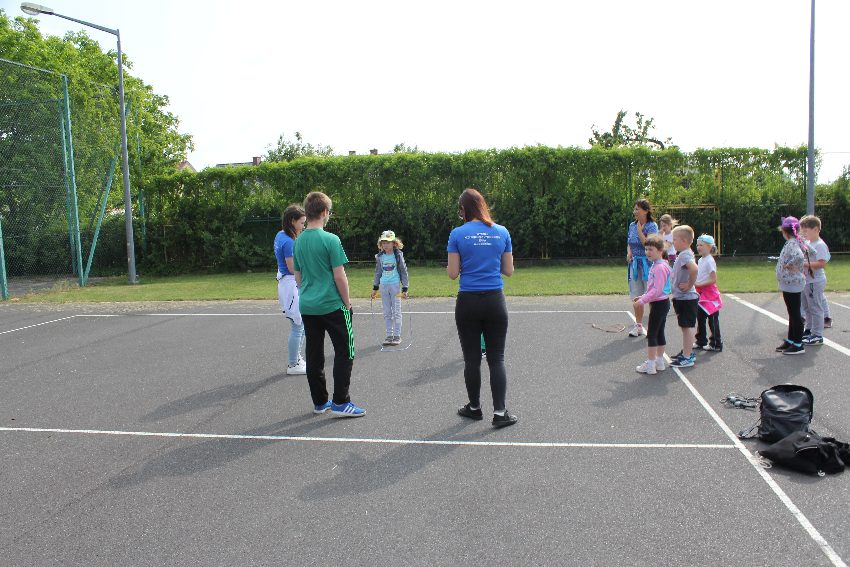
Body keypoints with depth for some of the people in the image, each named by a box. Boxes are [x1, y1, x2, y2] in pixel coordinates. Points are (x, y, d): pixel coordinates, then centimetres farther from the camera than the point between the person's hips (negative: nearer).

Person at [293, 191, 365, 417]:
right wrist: (347, 302, -4)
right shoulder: (330, 240, -13)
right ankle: (340, 403, 3)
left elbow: (298, 276, 13)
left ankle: (319, 402, 19)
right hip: (332, 305, -6)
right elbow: (339, 276, -14)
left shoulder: (298, 241, 7)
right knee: (344, 352, 3)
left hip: (307, 306, 7)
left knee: (314, 355, 11)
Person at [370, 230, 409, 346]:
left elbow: (404, 271, -1)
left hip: (395, 285, -3)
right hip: (383, 286, 3)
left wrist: (404, 289, -5)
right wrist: (375, 288, 14)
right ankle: (389, 335, 14)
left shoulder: (398, 255, -4)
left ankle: (397, 335, 8)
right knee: (387, 313, 7)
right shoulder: (379, 257, 6)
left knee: (396, 312, 0)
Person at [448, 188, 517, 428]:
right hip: (495, 301, 1)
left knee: (472, 359, 11)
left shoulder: (457, 234, -5)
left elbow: (452, 273, -5)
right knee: (496, 358, 7)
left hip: (468, 302, -1)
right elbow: (508, 270, 5)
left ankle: (475, 408, 24)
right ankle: (499, 412, 5)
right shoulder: (502, 232, 1)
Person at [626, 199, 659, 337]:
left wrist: (639, 230, -17)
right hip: (634, 263, 6)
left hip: (648, 263, -6)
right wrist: (629, 253, 0)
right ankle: (638, 325, 22)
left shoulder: (652, 226, -9)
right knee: (636, 296, 10)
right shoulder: (632, 225, 9)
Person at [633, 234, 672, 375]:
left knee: (651, 334, -4)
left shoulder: (660, 267, -20)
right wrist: (644, 297, 14)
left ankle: (650, 365, 1)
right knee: (659, 332, 15)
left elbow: (657, 290, -25)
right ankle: (659, 361, 24)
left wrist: (643, 300, -20)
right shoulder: (655, 265, 11)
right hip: (662, 303, 10)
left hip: (659, 304, -10)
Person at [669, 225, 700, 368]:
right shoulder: (683, 254, 11)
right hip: (682, 297, 10)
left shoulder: (684, 255, -20)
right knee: (686, 326, 18)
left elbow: (694, 268, -39)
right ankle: (688, 352, 29)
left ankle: (687, 357, 3)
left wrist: (690, 285, -27)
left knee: (687, 326, -3)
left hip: (685, 298, -10)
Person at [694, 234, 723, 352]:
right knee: (700, 318, 13)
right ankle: (701, 341, 22)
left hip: (709, 295, -9)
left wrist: (698, 284, -23)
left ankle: (716, 344, 8)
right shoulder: (700, 260, 11)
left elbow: (713, 280, -21)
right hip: (701, 294, 9)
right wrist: (695, 283, 4)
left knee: (712, 320, 0)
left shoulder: (709, 261, -16)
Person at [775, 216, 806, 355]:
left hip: (792, 284, -10)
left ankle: (798, 345, 6)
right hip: (789, 284, 10)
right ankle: (790, 340, 28)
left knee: (795, 314, -2)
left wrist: (789, 265, -23)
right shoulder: (793, 242, 9)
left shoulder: (792, 243, -20)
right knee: (792, 314, 17)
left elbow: (799, 257, -37)